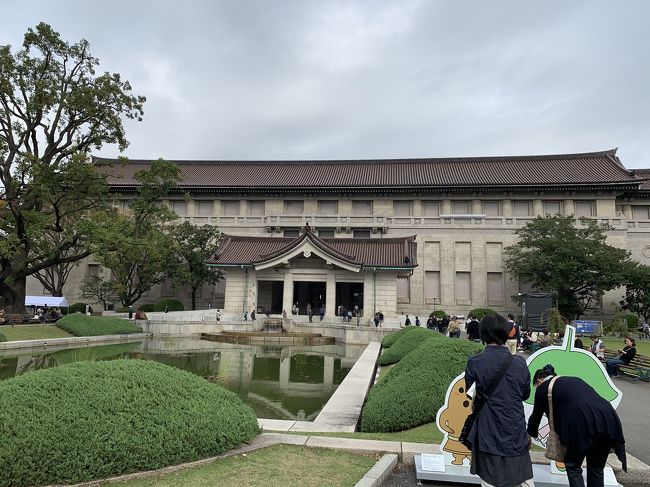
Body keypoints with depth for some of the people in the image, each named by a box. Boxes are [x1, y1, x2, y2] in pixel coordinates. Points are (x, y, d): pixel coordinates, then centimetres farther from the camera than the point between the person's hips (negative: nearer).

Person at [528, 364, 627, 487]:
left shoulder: (543, 388, 14)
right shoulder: (573, 379, 31)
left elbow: (536, 416, 22)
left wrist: (531, 435, 41)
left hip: (584, 424, -6)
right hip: (609, 418, 6)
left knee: (573, 466, 14)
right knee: (596, 467, 23)